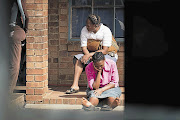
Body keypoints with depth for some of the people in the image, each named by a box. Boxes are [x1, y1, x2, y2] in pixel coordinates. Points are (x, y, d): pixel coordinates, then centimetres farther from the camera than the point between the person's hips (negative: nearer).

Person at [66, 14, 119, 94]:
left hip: (108, 55, -4)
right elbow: (84, 47, -8)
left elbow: (105, 51, -23)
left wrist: (89, 55, -30)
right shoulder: (84, 30, -6)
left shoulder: (106, 31, -19)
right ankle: (75, 85, -30)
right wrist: (89, 57, -28)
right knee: (78, 58, -22)